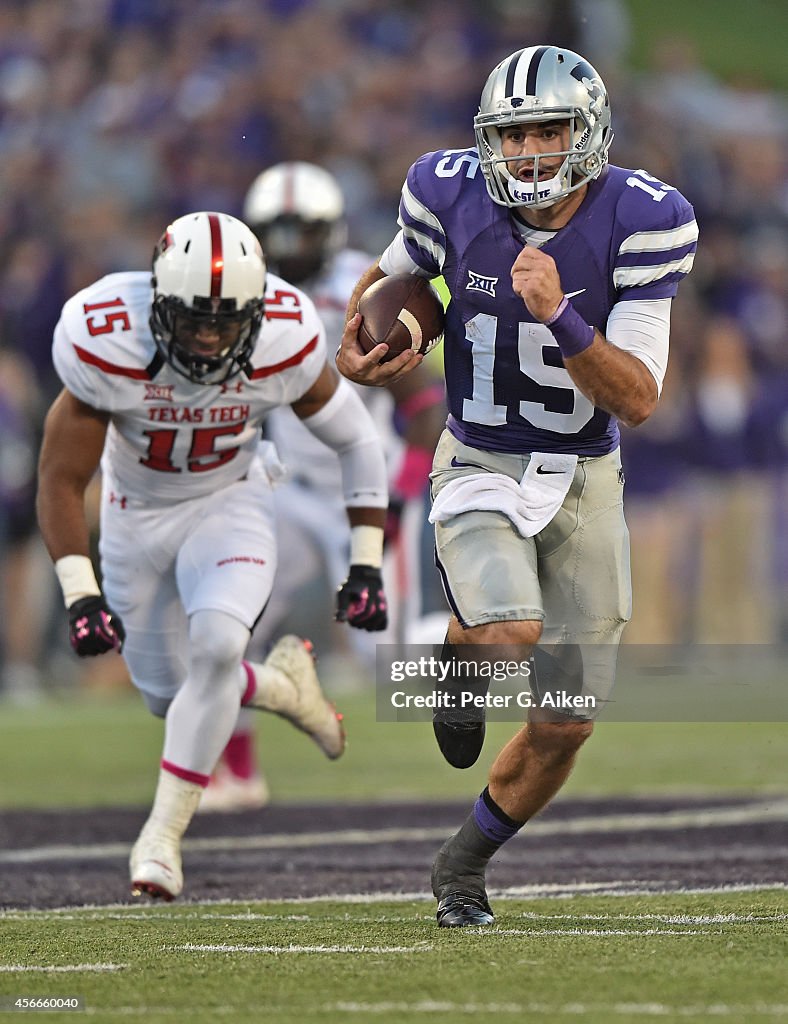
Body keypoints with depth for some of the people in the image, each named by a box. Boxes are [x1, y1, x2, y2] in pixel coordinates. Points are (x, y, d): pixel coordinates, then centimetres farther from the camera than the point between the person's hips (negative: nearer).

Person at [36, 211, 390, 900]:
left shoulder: (283, 344, -27)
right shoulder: (107, 347, -31)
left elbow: (356, 440, -9)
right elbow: (61, 479, -21)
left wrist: (366, 567, -9)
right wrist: (80, 595, -29)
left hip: (230, 507, -1)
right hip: (137, 514, 1)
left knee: (216, 644, -27)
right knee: (169, 693, 8)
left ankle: (163, 836, -17)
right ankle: (283, 683, 39)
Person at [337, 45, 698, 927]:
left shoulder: (639, 223, -16)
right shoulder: (452, 196, -12)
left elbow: (637, 400, -18)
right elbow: (389, 277, 11)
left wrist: (559, 317, -32)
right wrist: (356, 351, -9)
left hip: (583, 481, 1)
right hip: (480, 468, -1)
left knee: (564, 726, 4)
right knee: (512, 632, -32)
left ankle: (464, 863, 31)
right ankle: (457, 654, 6)